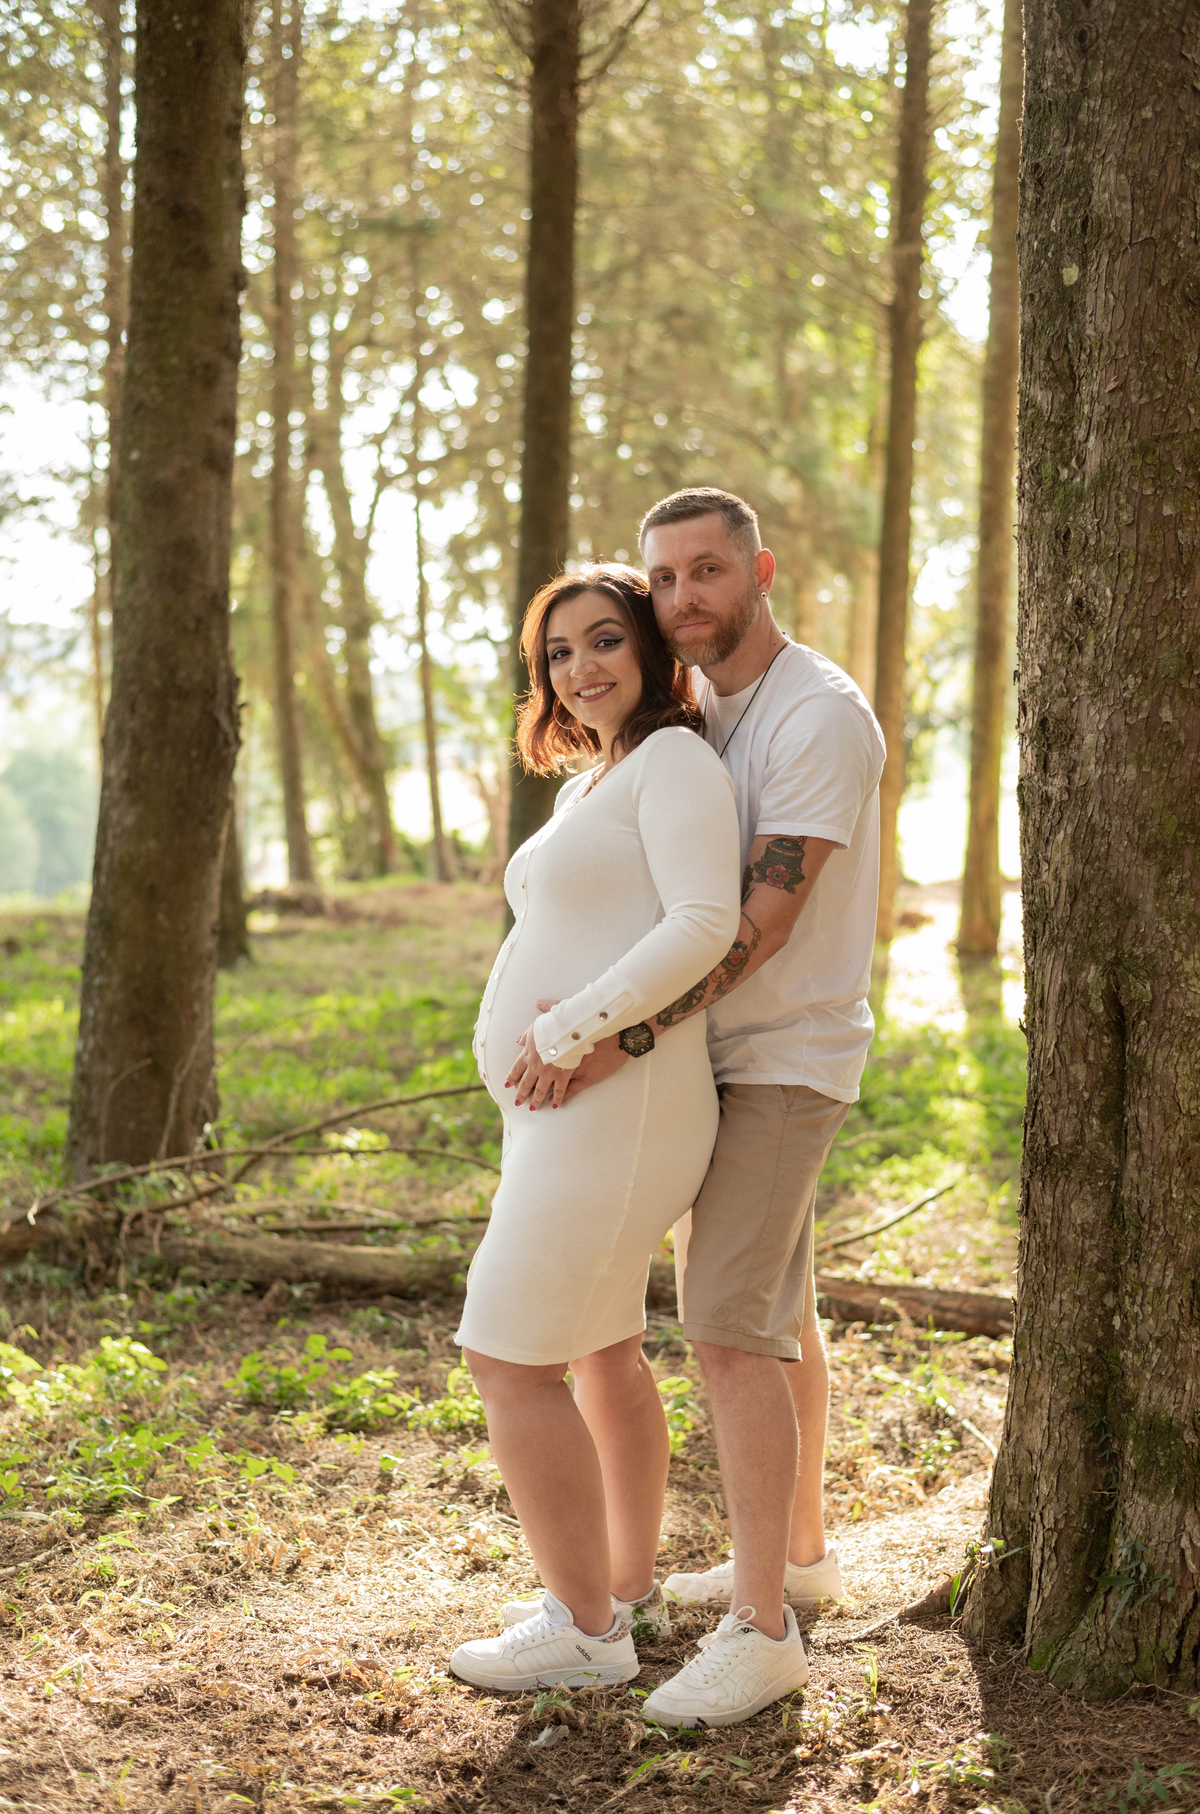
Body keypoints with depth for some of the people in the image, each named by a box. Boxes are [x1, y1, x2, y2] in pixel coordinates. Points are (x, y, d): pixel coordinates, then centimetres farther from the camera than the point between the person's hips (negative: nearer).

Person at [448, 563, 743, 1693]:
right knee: (600, 1348, 19)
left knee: (510, 1358, -7)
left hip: (613, 1100, -10)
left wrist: (572, 1031, -23)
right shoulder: (586, 788, 19)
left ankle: (585, 1630, 3)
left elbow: (705, 922, -21)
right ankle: (630, 1585, 34)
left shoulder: (675, 757, -10)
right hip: (562, 1104, 10)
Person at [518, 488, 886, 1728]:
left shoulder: (821, 715, -19)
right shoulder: (700, 712, 10)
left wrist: (626, 1037, -32)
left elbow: (764, 919, -26)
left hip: (780, 1063, -9)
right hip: (728, 1055, 9)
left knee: (728, 1327, -14)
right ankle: (797, 1550, 31)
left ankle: (762, 1628, -9)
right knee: (775, 1316, 17)